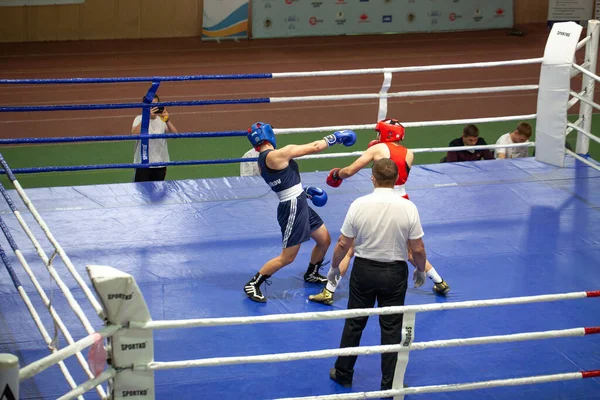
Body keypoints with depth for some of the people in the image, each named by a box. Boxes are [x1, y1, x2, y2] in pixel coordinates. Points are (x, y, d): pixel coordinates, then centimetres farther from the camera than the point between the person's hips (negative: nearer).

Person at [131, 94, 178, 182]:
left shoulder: (162, 119, 3)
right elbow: (135, 133, -26)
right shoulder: (139, 119, -5)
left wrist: (167, 121, -26)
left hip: (160, 163, 3)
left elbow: (174, 135, -10)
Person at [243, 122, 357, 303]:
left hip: (299, 205, 10)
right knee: (287, 258, -1)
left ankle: (311, 274, 44)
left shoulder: (262, 160, 6)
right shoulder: (276, 155, -21)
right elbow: (315, 147, -15)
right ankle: (252, 285, 11)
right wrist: (336, 137, -3)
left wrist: (306, 191, 20)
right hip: (293, 209, -10)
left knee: (325, 240, 22)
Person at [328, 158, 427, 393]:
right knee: (391, 328, 9)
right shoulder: (408, 208, -15)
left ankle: (343, 373, 28)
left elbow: (343, 244, -6)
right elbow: (418, 249, -9)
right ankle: (389, 385, 16)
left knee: (354, 323, 16)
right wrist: (421, 270, 11)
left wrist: (334, 267, 12)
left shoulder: (359, 205, -13)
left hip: (363, 270, 1)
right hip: (394, 273, 0)